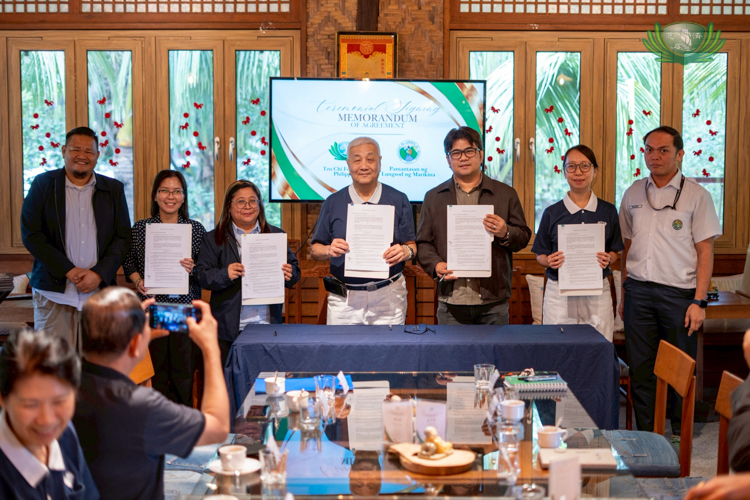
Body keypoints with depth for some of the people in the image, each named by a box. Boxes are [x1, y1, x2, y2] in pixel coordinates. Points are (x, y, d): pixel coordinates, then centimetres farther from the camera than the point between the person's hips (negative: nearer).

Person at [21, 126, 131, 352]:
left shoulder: (113, 189, 10)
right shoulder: (43, 184, 6)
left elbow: (122, 238, 7)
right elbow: (31, 234, -1)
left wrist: (99, 274, -8)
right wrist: (68, 271, -9)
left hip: (99, 289, 1)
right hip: (54, 291, -1)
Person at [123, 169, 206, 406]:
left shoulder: (196, 229, 5)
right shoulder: (140, 228, 7)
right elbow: (129, 263, 13)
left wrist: (193, 269, -13)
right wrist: (138, 281, -5)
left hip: (186, 307, -1)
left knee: (184, 370, 0)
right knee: (155, 370, 3)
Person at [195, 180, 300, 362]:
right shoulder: (214, 239, 8)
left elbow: (294, 269, 12)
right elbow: (202, 275, -1)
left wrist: (289, 274, -11)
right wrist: (225, 274, -20)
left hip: (268, 326, 2)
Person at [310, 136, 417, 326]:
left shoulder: (398, 201, 6)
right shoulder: (333, 203, 6)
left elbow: (411, 245, 6)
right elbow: (315, 250, 8)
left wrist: (406, 251, -16)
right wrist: (329, 250, -14)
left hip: (388, 297, 0)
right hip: (344, 299, 1)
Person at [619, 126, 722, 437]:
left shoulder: (696, 195, -2)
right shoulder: (633, 193, 11)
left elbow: (705, 251, -4)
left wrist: (699, 301, -10)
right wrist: (625, 293, 12)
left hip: (678, 293, -3)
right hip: (639, 291, 3)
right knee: (641, 366, 6)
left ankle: (680, 432, 19)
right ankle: (645, 433, 17)